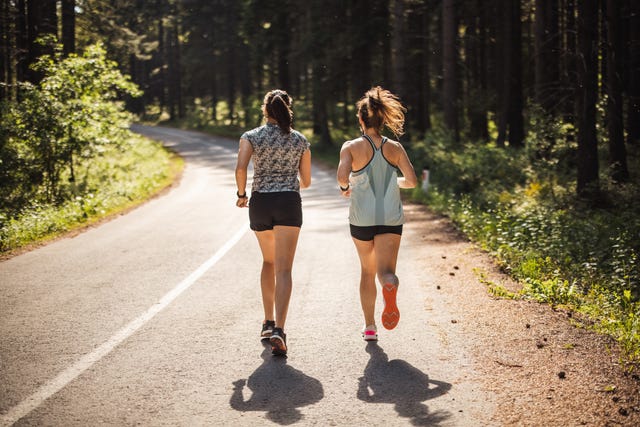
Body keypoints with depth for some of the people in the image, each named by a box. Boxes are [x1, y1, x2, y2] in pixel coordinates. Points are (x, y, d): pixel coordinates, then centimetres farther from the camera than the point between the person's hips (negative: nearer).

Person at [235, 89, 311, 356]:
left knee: (269, 261, 24)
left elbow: (240, 169, -13)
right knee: (284, 269, -9)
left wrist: (241, 194, 4)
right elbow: (306, 182, 12)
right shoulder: (300, 140, 7)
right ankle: (278, 330, -24)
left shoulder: (251, 137, 2)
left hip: (260, 203, 1)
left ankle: (268, 322, 25)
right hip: (289, 204, -1)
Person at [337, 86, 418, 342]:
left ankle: (369, 326, 25)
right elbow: (412, 181, -4)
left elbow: (342, 176, -22)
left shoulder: (351, 147, -7)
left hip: (362, 220, 0)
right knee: (385, 271, -6)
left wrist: (345, 187, 0)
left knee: (367, 271, 19)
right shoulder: (395, 148, 0)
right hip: (391, 219, 0)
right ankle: (390, 287, -44)